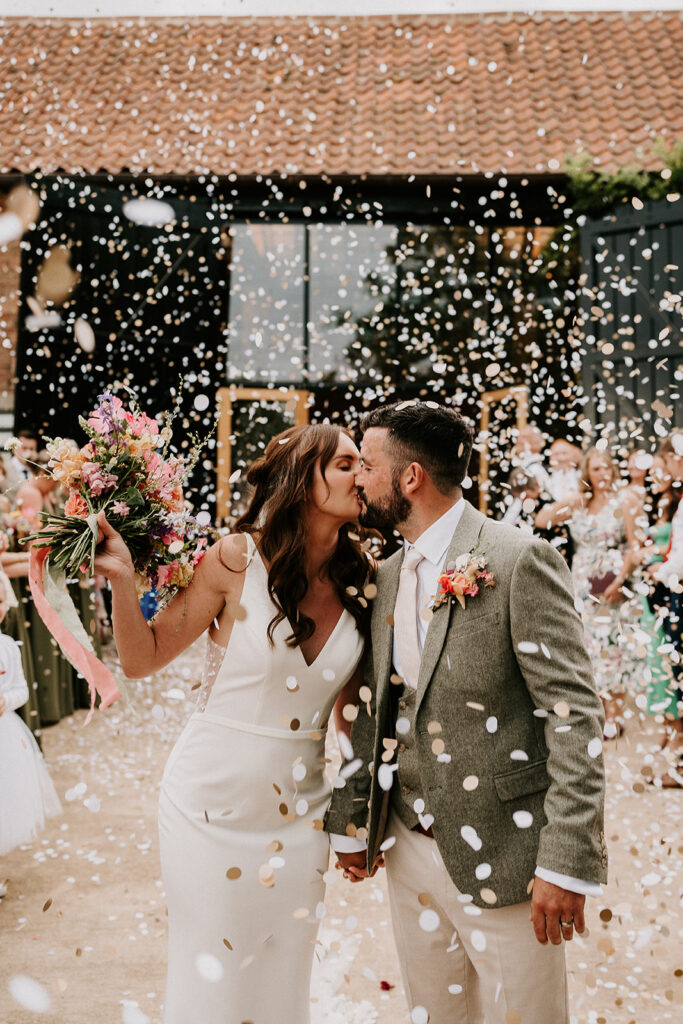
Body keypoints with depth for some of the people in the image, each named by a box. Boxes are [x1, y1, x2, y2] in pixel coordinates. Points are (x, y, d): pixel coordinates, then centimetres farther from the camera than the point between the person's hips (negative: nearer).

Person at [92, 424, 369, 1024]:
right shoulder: (238, 559, -13)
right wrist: (121, 577, -21)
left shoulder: (357, 586, -2)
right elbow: (141, 659, -7)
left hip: (299, 812, 4)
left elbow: (353, 711, 8)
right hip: (213, 807, -3)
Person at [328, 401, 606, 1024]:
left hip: (502, 857, -6)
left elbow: (575, 714, -18)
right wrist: (350, 823, 15)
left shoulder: (520, 562, -15)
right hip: (408, 850, 7)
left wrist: (567, 862, -21)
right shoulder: (387, 576, 8)